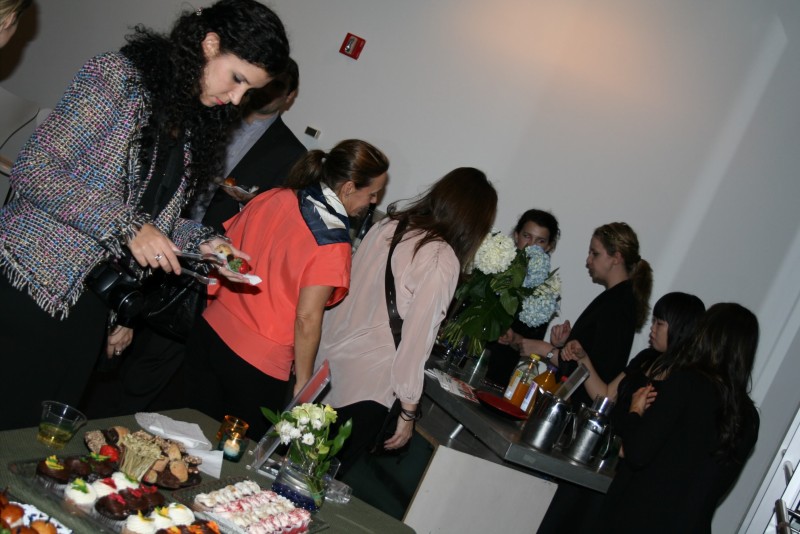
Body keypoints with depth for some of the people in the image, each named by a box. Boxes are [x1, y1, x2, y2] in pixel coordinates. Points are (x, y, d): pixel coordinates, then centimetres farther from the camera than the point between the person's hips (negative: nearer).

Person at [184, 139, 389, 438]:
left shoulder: (271, 198, 1)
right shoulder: (332, 246, -17)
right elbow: (307, 320, -18)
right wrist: (303, 381, -6)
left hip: (209, 332, 6)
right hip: (260, 364, -6)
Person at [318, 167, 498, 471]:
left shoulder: (386, 226, 4)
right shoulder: (442, 261, -15)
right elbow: (416, 339, -15)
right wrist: (407, 412, -7)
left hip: (324, 360, 7)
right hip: (365, 388, -6)